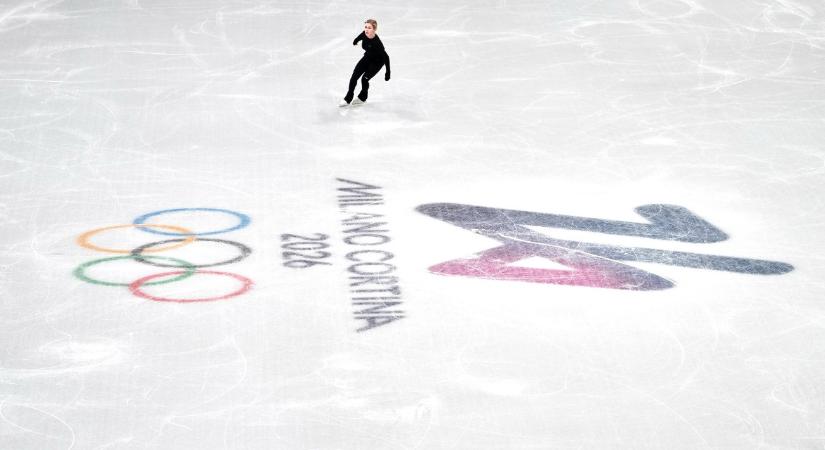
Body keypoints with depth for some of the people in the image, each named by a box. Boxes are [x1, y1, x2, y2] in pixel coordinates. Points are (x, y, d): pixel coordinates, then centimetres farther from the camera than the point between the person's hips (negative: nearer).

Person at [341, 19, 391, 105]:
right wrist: (355, 41, 27)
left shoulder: (377, 42, -38)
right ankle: (348, 99, 15)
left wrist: (387, 72, -30)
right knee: (354, 76, 1)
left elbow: (385, 57, -30)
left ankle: (362, 98, 22)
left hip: (377, 61, -6)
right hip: (367, 58, 6)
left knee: (365, 79, -8)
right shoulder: (364, 34, -22)